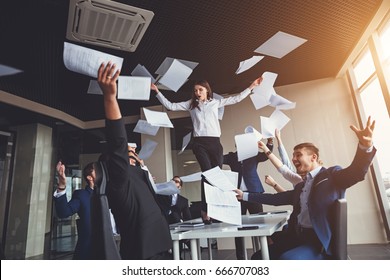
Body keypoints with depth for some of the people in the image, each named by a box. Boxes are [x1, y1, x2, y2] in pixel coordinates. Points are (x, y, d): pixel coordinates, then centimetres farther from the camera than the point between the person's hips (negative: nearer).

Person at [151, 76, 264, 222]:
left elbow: (236, 99, 19)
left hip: (215, 142, 2)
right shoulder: (190, 104, 13)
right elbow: (170, 106, 10)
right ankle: (205, 209, -9)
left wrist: (251, 86, 17)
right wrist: (157, 92, 4)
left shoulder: (216, 102, 15)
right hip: (200, 143, -2)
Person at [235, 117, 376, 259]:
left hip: (321, 242, -7)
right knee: (259, 256, -5)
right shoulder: (300, 186, 22)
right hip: (296, 238, 7)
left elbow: (355, 173, -19)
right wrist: (245, 196, 20)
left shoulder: (331, 174, 1)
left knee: (286, 259, -33)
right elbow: (277, 198, 22)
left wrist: (365, 146, -40)